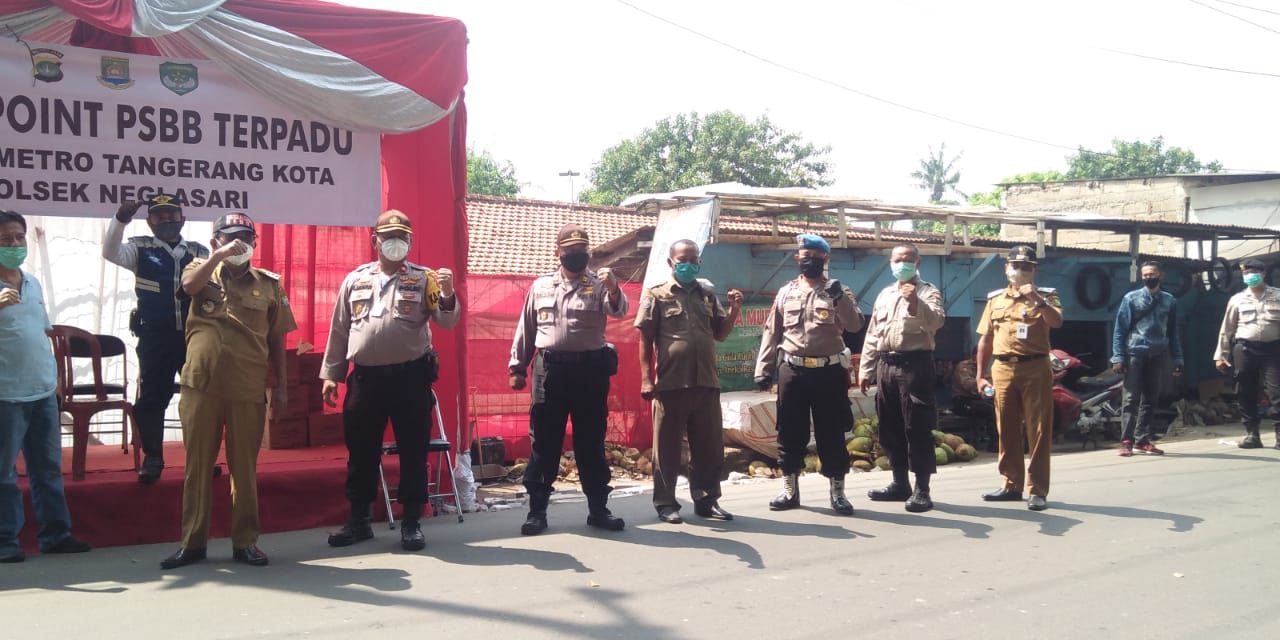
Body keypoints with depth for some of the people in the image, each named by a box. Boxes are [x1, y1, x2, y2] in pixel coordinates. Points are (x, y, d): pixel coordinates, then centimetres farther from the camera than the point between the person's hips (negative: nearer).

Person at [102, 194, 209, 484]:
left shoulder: (200, 252, 7)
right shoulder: (141, 249, 2)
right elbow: (111, 253, -17)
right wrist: (120, 219, -32)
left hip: (195, 335, 2)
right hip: (156, 337, -2)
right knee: (151, 398, 3)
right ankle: (152, 458, 16)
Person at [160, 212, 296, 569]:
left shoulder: (269, 284, 9)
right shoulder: (203, 272, 9)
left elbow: (276, 339, 11)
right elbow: (189, 285, -16)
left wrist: (282, 384, 9)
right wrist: (220, 256, -24)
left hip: (248, 390, 0)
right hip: (201, 386, 0)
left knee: (245, 468, 6)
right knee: (198, 465, 6)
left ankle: (245, 542, 15)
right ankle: (193, 542, 14)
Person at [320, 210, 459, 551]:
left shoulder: (424, 279, 1)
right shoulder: (355, 280, 9)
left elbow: (447, 322, -7)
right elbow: (339, 330, 12)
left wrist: (448, 295, -27)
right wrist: (330, 374, 10)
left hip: (410, 377, -2)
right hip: (365, 378, 2)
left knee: (413, 452, 4)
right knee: (361, 452, 10)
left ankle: (411, 522, 15)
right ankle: (358, 520, 23)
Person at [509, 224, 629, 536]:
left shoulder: (599, 285, 4)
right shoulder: (541, 285, 10)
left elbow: (619, 310, -16)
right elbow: (526, 328, 14)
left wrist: (614, 288, -37)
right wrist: (517, 367, 10)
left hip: (590, 369, -1)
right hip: (550, 369, 1)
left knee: (591, 442, 7)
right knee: (544, 442, 4)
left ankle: (598, 508, 16)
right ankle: (537, 509, 11)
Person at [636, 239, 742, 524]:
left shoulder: (708, 294, 13)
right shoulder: (656, 295, 1)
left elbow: (720, 334, 19)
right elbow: (645, 339, -1)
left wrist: (734, 310, 1)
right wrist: (646, 379, -8)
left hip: (706, 383, 4)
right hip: (670, 384, -4)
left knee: (709, 446, 9)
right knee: (668, 447, 4)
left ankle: (706, 500, 20)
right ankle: (665, 503, 13)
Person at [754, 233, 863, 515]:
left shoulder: (838, 291, 3)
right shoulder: (785, 292, 10)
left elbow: (855, 325, -11)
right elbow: (771, 333, 10)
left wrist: (840, 299, -26)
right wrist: (763, 370, 5)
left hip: (828, 372, -2)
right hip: (792, 371, 2)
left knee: (831, 434, 3)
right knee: (790, 433, 7)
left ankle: (837, 492, 12)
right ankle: (789, 490, 17)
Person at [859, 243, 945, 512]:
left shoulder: (928, 292, 0)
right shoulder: (884, 295, 18)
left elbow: (936, 321, -19)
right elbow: (872, 335, 18)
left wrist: (916, 304, -35)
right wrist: (865, 370, 14)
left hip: (914, 364, -6)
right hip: (886, 366, 7)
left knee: (917, 428, -6)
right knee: (891, 428, 11)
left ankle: (921, 490, -3)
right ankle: (900, 483, 21)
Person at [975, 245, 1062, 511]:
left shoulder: (1045, 295, 5)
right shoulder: (995, 299, 12)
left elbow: (1057, 322, -14)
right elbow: (985, 340, 14)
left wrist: (1038, 300, -24)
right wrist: (980, 375, 9)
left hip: (1035, 368, -3)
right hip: (1003, 369, 3)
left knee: (1038, 431, -2)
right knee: (1007, 430, 9)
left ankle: (1037, 491, 2)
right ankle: (1012, 485, 20)